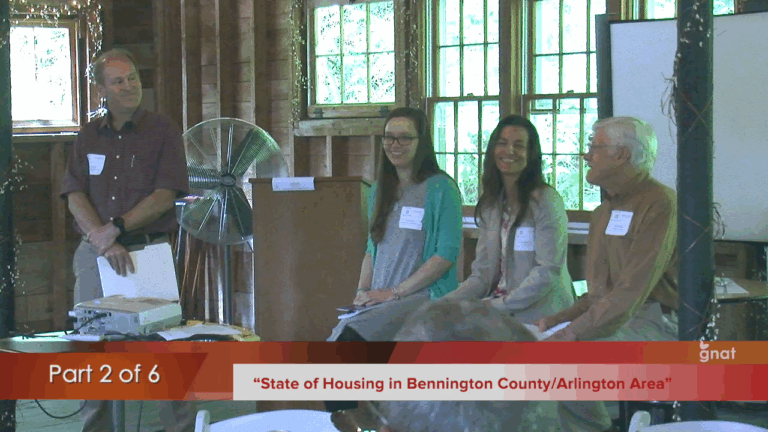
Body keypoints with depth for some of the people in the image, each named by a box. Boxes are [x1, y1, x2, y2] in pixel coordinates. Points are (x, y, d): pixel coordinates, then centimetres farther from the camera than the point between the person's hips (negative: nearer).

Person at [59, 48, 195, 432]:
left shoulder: (163, 131, 4)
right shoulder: (88, 136, 13)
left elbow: (165, 196, -6)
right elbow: (74, 196, 4)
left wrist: (117, 228, -14)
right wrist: (102, 240, -12)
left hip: (148, 251, -3)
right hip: (94, 255, 3)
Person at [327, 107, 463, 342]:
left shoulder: (441, 188, -3)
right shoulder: (379, 190, 20)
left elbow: (447, 254, -10)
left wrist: (395, 292, -12)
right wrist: (362, 291, 6)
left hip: (425, 296, -6)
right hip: (380, 299, 6)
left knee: (349, 331, -31)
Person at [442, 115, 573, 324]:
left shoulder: (546, 200, -7)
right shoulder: (490, 204, 14)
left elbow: (547, 273, -13)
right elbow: (482, 274, 11)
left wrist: (497, 306, -18)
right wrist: (445, 303, -5)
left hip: (538, 316, -6)